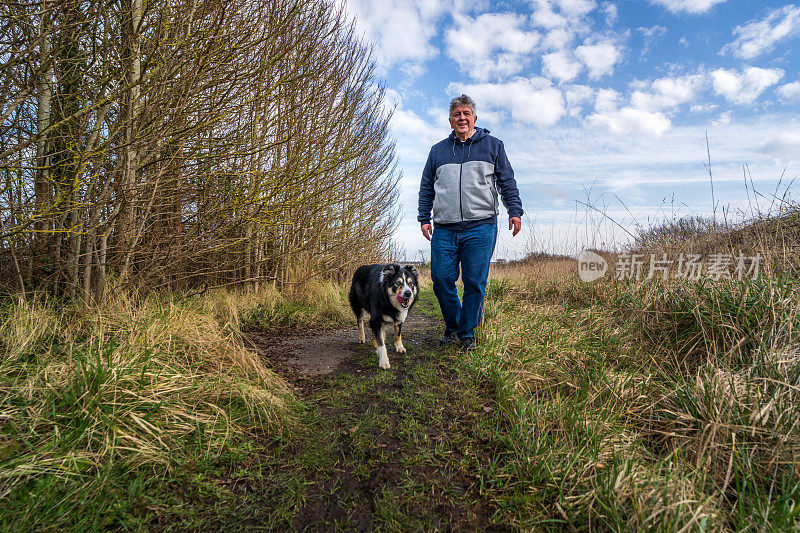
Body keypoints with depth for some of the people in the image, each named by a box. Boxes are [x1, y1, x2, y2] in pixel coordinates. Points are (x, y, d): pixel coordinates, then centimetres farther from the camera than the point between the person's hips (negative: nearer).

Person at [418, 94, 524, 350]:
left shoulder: (493, 145, 14)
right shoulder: (438, 150, 18)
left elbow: (507, 182, 11)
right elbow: (426, 188, 20)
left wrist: (514, 211, 0)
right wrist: (424, 218, 11)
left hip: (481, 227, -2)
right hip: (444, 230, 2)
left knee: (475, 283, -2)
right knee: (441, 280, -1)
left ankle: (467, 333, 14)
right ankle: (452, 326, 21)